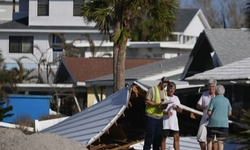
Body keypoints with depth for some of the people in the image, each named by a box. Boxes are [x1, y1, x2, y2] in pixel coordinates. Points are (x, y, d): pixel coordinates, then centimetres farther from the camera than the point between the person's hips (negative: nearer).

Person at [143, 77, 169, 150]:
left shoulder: (164, 92, 16)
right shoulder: (152, 90, -6)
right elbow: (147, 102, -12)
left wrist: (164, 106, -6)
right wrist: (158, 104, -21)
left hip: (160, 117, 7)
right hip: (151, 116, -7)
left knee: (158, 136, 8)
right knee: (150, 135, -8)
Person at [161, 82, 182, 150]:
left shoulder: (176, 98, 17)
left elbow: (180, 110, 17)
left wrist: (177, 107, -5)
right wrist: (166, 112, -22)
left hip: (174, 121, 5)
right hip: (165, 121, -5)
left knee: (176, 137, -1)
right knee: (163, 138, -3)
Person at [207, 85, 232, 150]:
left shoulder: (213, 100, -5)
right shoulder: (227, 100, 6)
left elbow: (209, 112, -8)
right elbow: (229, 113, 10)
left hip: (213, 123, -3)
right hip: (224, 123, 3)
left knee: (209, 140, 13)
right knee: (220, 142, 7)